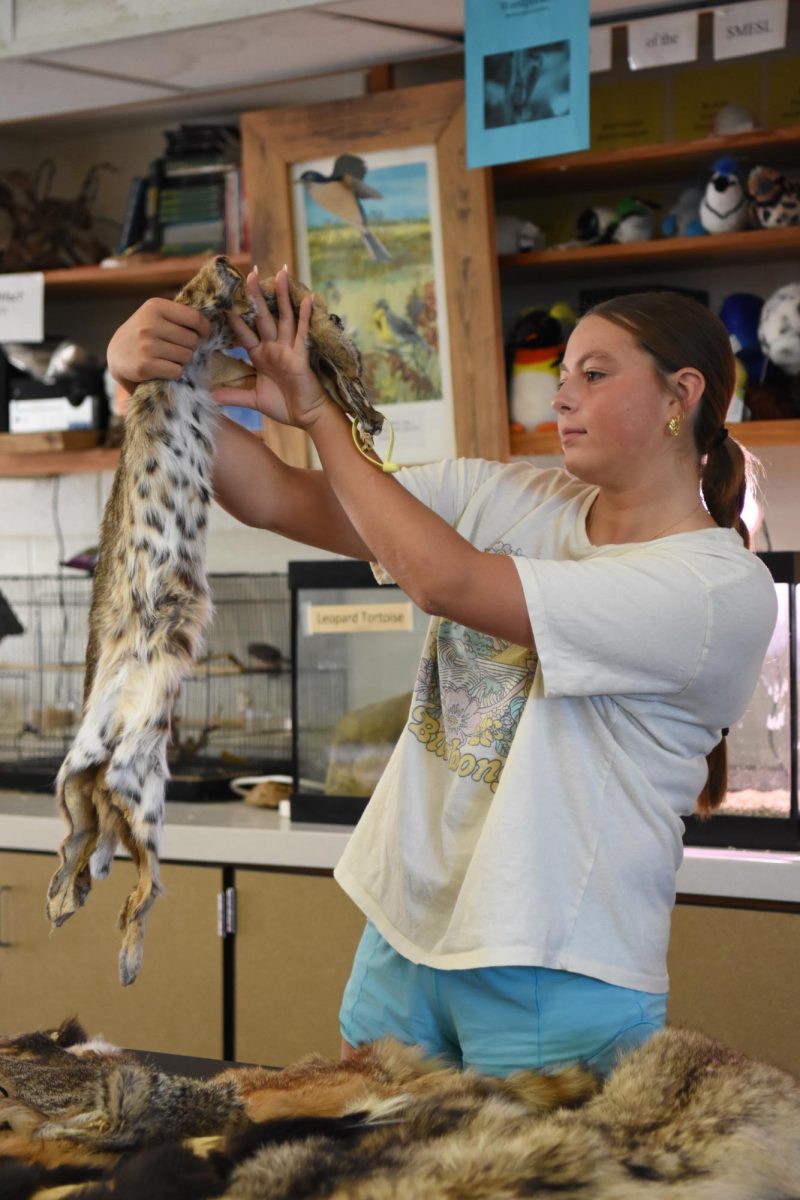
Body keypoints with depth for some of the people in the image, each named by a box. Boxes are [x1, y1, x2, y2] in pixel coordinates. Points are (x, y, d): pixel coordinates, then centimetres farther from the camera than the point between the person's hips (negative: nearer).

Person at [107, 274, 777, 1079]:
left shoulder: (727, 589, -15)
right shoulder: (505, 499, 4)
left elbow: (443, 580, -22)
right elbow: (273, 498, -1)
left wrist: (315, 411, -13)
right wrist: (156, 377, -17)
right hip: (407, 929, 6)